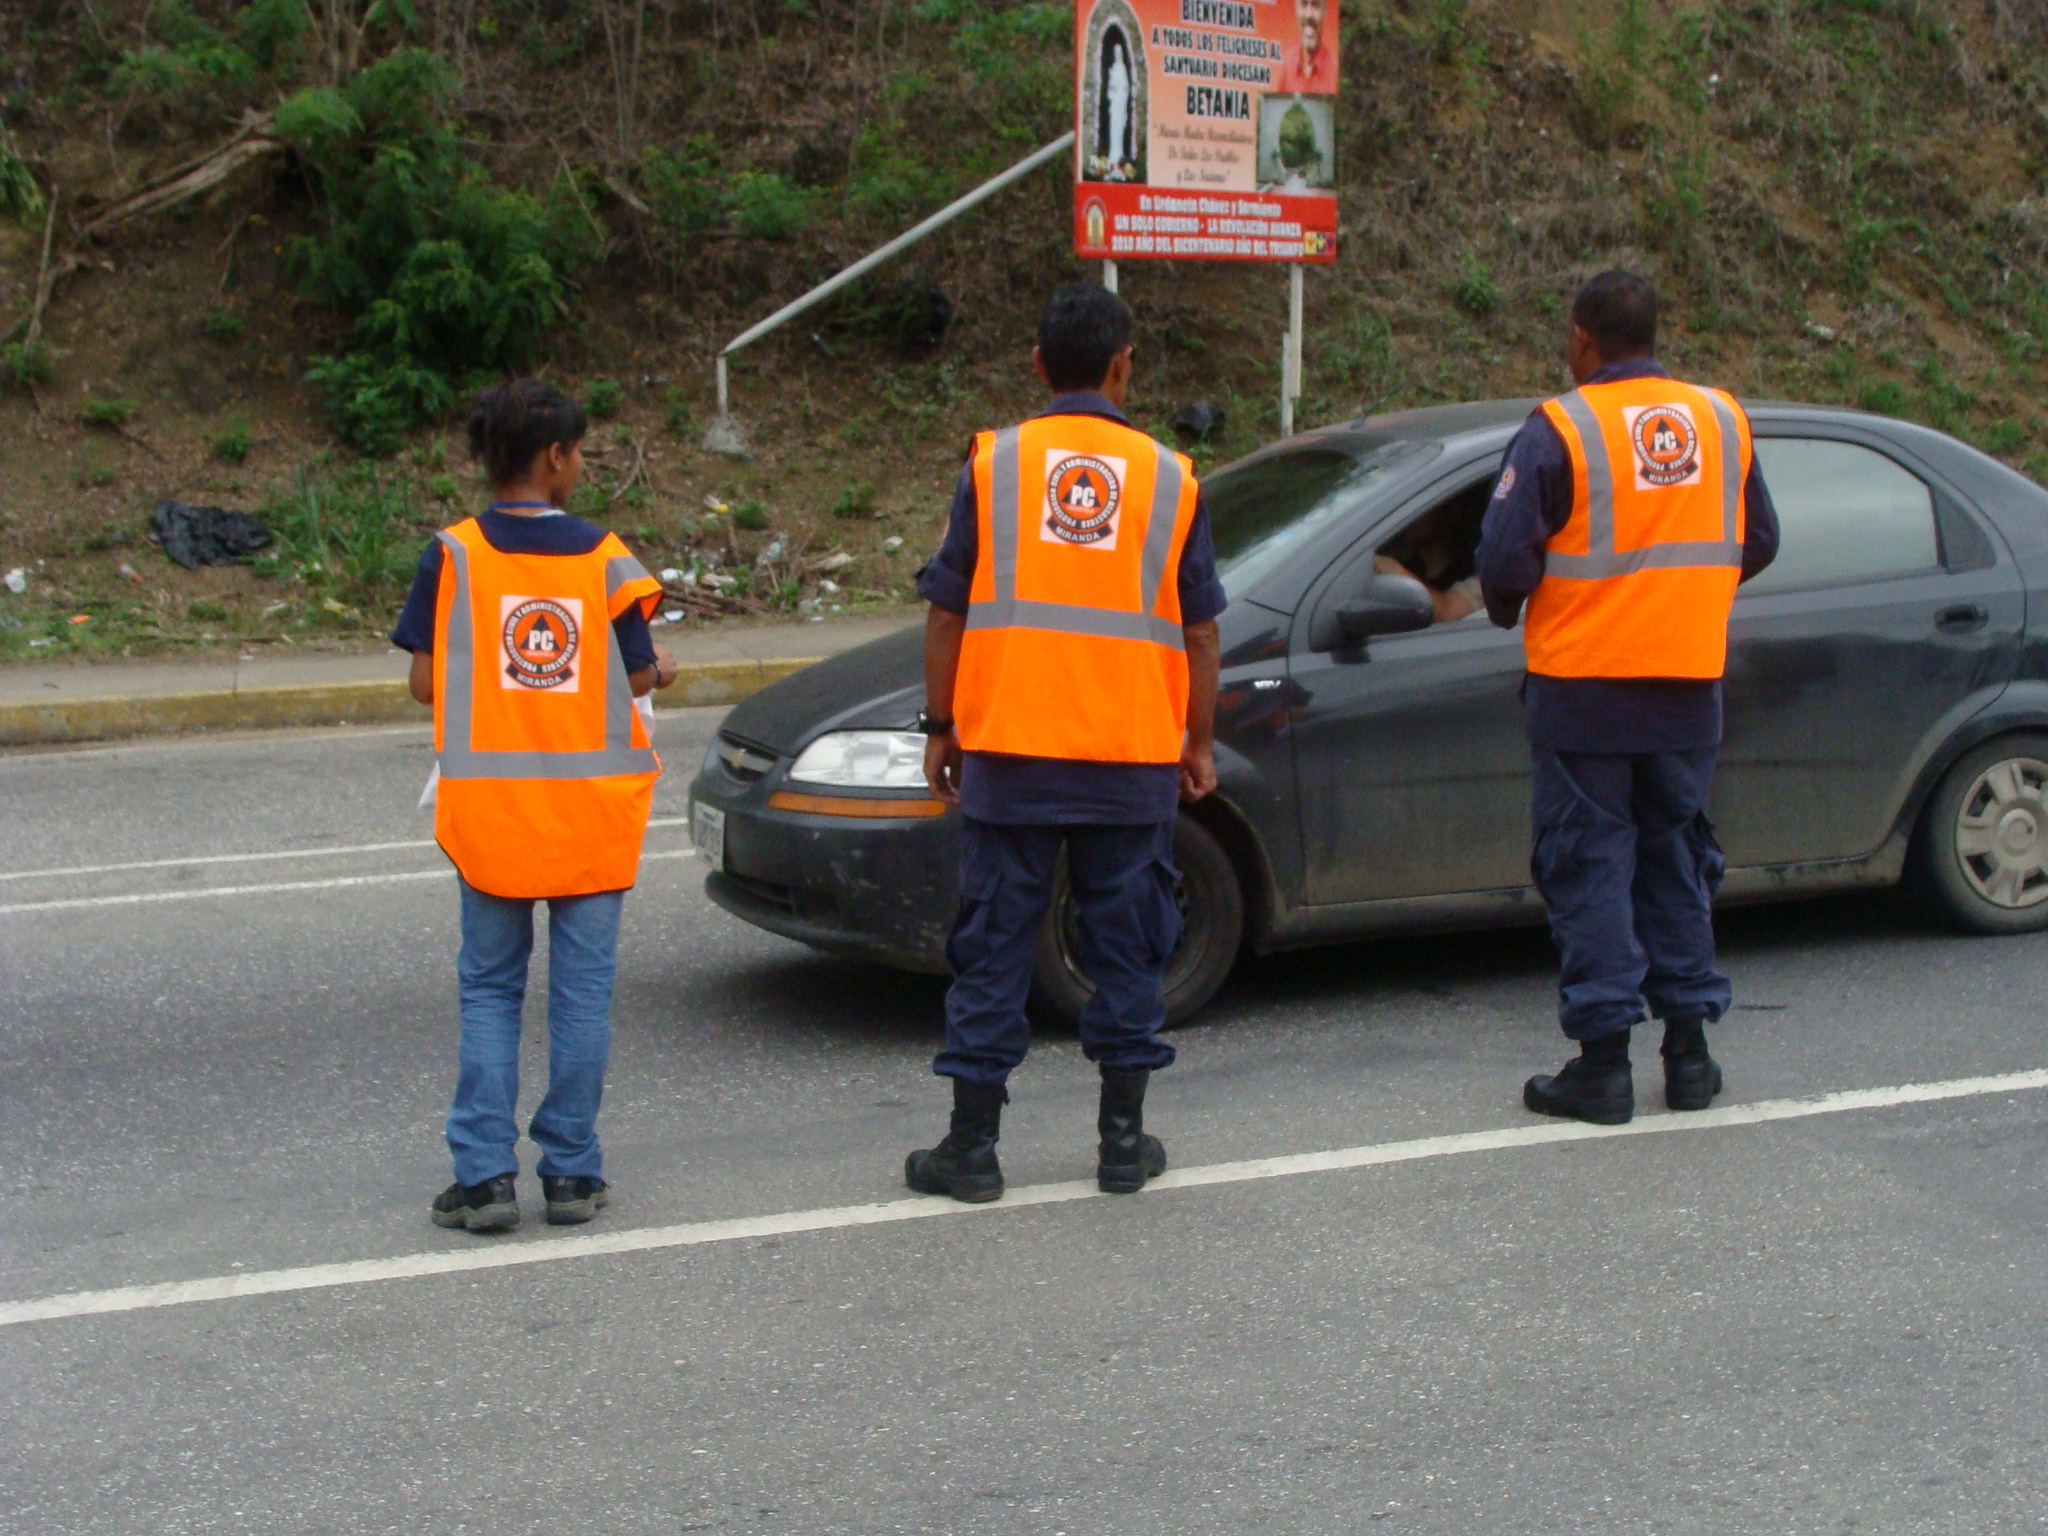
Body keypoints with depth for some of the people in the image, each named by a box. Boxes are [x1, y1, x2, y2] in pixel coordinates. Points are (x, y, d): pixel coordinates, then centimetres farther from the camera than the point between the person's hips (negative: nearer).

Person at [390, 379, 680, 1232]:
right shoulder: (602, 556, -4)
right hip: (592, 809, 0)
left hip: (488, 808, 0)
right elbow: (638, 675, -1)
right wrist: (661, 672, 22)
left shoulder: (453, 555, -4)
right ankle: (571, 1172, 10)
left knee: (489, 988, 9)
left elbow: (426, 683, -3)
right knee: (582, 989, 7)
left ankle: (484, 1175, 2)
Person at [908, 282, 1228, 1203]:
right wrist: (1200, 743, 16)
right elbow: (1200, 631, 6)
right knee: (1125, 944, 10)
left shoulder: (993, 464, -1)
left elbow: (946, 613, 1)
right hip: (1133, 757, 1)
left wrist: (938, 729, 10)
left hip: (1007, 750, -1)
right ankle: (1124, 1141, 15)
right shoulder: (1169, 478, 2)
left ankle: (973, 1145, 8)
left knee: (994, 945, 5)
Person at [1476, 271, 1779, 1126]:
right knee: (1676, 861, 15)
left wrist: (1507, 611, 6)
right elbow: (1758, 543, 13)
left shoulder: (1561, 429, -12)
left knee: (1590, 866, 2)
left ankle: (1604, 1062, 1)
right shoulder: (1722, 421, 6)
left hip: (1584, 683, -5)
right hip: (1690, 684, 5)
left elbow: (1504, 555, -15)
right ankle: (1689, 1053, 18)